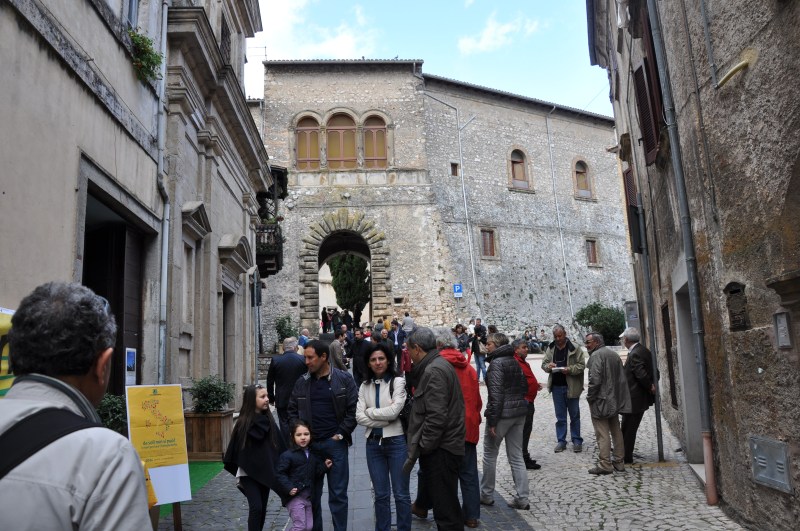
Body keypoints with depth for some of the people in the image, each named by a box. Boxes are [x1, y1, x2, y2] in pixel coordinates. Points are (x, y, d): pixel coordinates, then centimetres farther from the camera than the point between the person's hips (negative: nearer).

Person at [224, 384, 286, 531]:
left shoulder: (268, 421, 1)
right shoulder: (243, 422, -11)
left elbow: (280, 446, 2)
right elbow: (235, 449, -8)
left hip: (265, 472, 4)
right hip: (248, 473, -4)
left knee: (262, 509, 11)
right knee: (256, 507, -12)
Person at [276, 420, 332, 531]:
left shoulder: (313, 455, 9)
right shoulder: (288, 455, -12)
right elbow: (280, 473, -12)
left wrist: (324, 466, -1)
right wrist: (289, 488, -21)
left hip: (308, 497, 7)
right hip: (295, 497, -6)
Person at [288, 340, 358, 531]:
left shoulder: (344, 379, -4)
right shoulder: (302, 382, 6)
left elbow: (353, 409, -6)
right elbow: (292, 410, 13)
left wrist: (341, 434, -8)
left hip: (335, 443, -3)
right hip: (310, 444, 3)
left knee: (338, 494, 3)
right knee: (312, 493, 13)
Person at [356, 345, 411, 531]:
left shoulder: (398, 382, -7)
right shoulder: (365, 386, 6)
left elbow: (394, 411, -18)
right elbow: (359, 417, -4)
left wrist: (370, 412, -6)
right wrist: (384, 420, -14)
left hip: (396, 442, -3)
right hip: (373, 443, 4)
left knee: (401, 494, 5)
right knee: (381, 494, 13)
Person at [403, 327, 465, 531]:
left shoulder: (433, 371, -17)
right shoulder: (439, 365, 14)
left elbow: (436, 417, -24)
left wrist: (418, 449, -17)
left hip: (440, 450, -10)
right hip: (443, 446, 10)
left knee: (445, 508, -2)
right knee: (448, 504, 20)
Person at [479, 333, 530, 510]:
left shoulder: (496, 363, -14)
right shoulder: (514, 362, 11)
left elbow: (496, 393, -19)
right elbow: (524, 386, 16)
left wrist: (492, 420, -18)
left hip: (502, 413, -7)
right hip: (519, 412, 8)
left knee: (490, 454, 9)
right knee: (516, 457, 11)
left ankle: (486, 495, 18)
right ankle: (522, 499, 10)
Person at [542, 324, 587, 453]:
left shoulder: (575, 348, -8)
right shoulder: (550, 348, 5)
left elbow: (581, 365, -9)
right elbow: (543, 364, 9)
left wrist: (569, 369, -24)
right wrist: (548, 366, -14)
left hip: (572, 387, -3)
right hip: (556, 386, 4)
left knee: (574, 415, 8)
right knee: (560, 417, 11)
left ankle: (577, 441, 20)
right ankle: (561, 441, 19)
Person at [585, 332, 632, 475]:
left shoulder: (596, 355, -14)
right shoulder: (614, 354, 13)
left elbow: (595, 379, -22)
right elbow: (622, 378, 15)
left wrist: (589, 397, -10)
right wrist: (618, 398, 18)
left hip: (600, 401, -9)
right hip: (615, 401, 9)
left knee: (602, 433, -4)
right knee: (616, 431, 14)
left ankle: (605, 464, -3)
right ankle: (619, 462, 20)